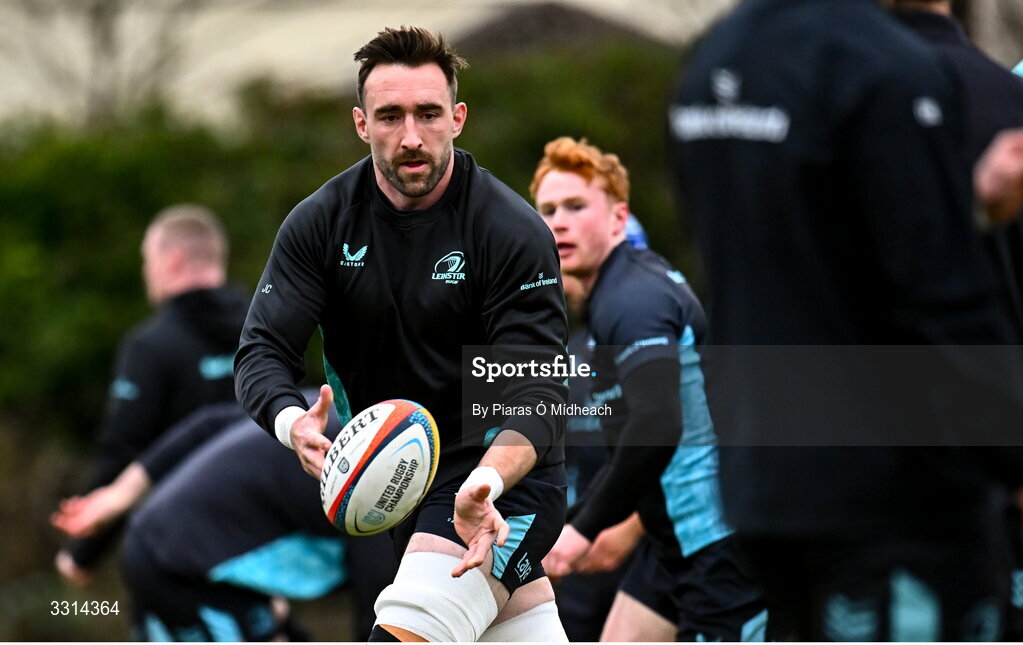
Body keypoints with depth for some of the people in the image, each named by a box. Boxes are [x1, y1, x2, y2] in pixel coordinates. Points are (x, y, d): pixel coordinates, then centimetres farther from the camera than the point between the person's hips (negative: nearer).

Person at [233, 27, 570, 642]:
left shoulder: (517, 232, -16)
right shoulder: (320, 222, -4)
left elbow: (536, 393, -22)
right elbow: (263, 351, -8)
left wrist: (485, 486, -42)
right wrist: (293, 423, -33)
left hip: (501, 477, -5)